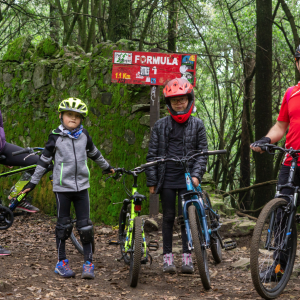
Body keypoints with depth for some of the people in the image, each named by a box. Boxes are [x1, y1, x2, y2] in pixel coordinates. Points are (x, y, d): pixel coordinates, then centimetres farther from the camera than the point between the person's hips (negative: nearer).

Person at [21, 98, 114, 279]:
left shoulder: (84, 135, 5)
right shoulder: (56, 137, -3)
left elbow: (94, 153, 23)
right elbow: (45, 160, 2)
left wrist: (107, 167, 35)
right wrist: (33, 182, 3)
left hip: (81, 186, 2)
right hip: (63, 187, -2)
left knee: (85, 226, 0)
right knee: (63, 225, 4)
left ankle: (89, 263, 6)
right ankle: (62, 262, 15)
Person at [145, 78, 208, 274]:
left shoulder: (197, 125, 5)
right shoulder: (161, 126, 6)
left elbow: (202, 153, 4)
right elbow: (152, 154, 7)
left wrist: (196, 175, -9)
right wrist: (152, 181, 3)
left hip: (187, 179, -1)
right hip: (167, 178, 1)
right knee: (168, 217, 5)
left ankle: (187, 257, 5)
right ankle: (168, 257, 11)